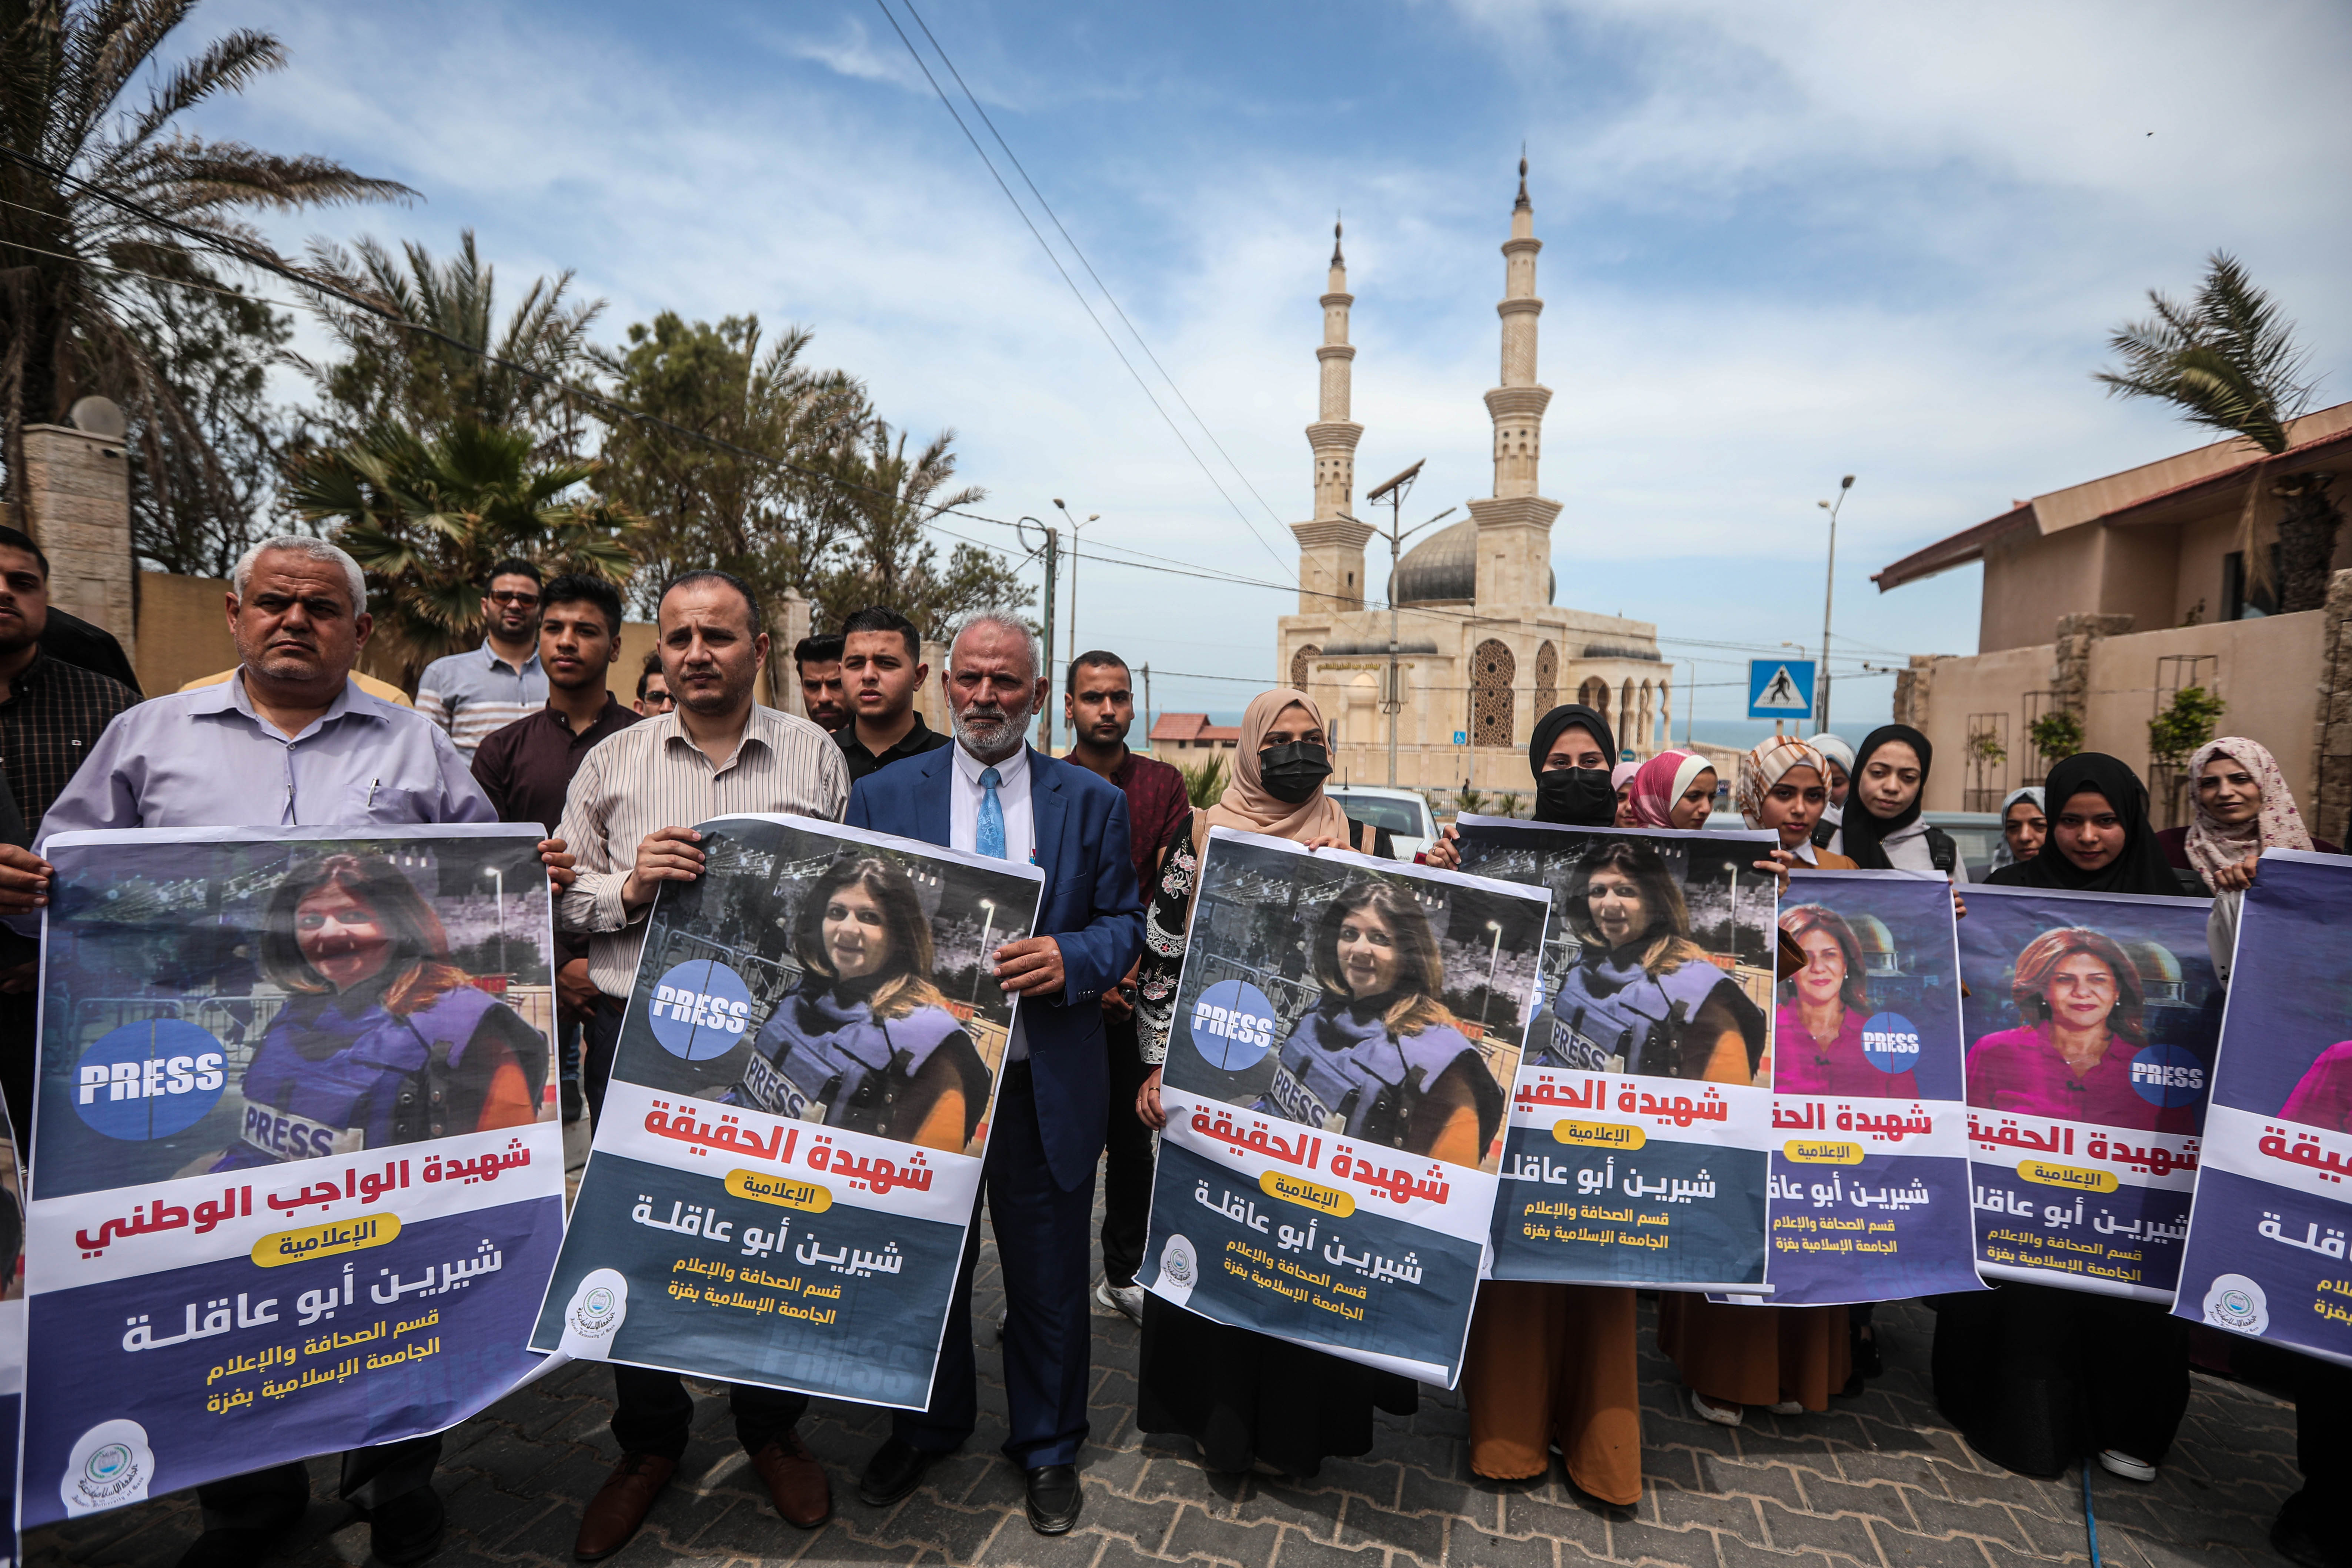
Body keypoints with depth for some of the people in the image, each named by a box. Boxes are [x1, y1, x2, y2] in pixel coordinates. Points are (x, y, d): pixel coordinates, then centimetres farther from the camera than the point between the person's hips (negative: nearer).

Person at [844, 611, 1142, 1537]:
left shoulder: (1092, 802, 1)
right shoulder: (882, 796, 2)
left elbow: (1125, 923, 1)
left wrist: (1070, 959, -19)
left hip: (1047, 1085, 0)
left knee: (1048, 1277, 13)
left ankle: (1047, 1448, 37)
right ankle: (927, 1429, 45)